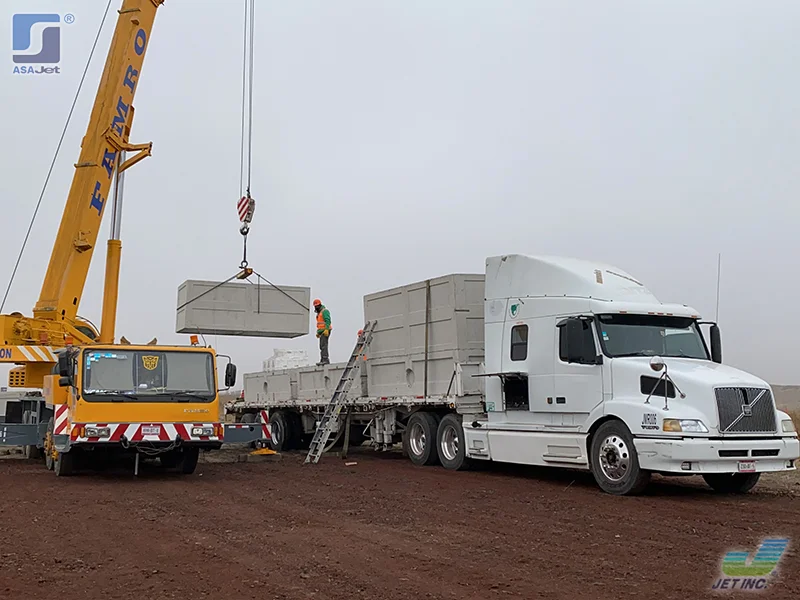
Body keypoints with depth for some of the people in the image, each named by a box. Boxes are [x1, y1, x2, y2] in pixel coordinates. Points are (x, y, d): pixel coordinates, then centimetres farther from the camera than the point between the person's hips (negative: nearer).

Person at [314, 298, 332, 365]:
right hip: (321, 331, 10)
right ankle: (322, 360, 4)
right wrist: (318, 332, 23)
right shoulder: (319, 313, 23)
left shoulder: (325, 311, -8)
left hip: (325, 331, -10)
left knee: (323, 345, -17)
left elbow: (328, 321, -18)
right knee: (322, 346, 5)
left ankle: (325, 360, -21)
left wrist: (326, 330, -27)